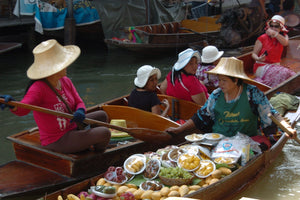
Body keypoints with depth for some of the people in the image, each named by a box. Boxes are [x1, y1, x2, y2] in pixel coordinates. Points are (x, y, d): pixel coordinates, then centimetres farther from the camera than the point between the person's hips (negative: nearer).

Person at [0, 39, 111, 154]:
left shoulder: (65, 81, -2)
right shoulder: (38, 88, -25)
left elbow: (79, 102, 2)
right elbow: (22, 109, -40)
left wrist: (80, 111, -22)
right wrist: (12, 105, -63)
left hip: (71, 128, 9)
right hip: (57, 142, -9)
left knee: (102, 115, 20)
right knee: (104, 133, -16)